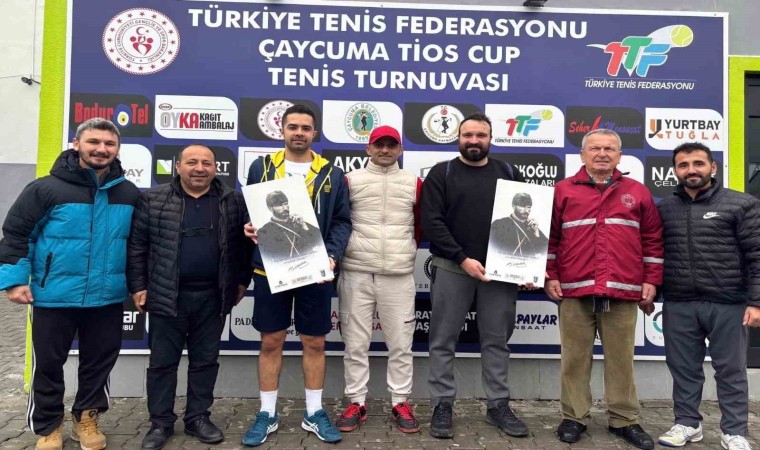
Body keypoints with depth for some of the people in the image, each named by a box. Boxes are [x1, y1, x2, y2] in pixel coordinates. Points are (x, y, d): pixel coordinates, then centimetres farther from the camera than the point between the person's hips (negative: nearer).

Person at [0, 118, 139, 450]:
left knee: (100, 360, 14)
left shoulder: (130, 194, 3)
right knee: (49, 363, 11)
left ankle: (86, 418, 34)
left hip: (108, 297, 3)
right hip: (54, 296, -2)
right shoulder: (47, 188, -8)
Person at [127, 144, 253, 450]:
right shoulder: (153, 200, 0)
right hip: (167, 296, -1)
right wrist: (138, 286, -2)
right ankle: (161, 423, 23)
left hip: (212, 298, 1)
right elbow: (136, 245, 1)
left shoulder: (233, 202, 3)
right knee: (162, 361, 8)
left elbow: (245, 244, 8)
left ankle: (198, 418, 25)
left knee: (205, 360, 11)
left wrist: (242, 281, 7)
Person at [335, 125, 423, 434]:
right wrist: (346, 248, 7)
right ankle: (356, 403, 19)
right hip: (356, 273, 0)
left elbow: (423, 225, 19)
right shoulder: (350, 180, 5)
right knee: (355, 341, 6)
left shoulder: (414, 183, 9)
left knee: (400, 342, 5)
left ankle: (401, 403, 19)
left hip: (399, 275, 1)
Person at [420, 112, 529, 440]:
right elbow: (431, 221, -7)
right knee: (444, 340, 4)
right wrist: (463, 259, -14)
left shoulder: (509, 174, 11)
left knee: (497, 340, 10)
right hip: (451, 269, -2)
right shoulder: (441, 173, 3)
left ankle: (499, 405, 23)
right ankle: (442, 405, 16)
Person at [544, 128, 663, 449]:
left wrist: (651, 281, 6)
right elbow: (549, 238, 5)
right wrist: (550, 277, -1)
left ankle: (624, 420, 23)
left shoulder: (637, 193, 11)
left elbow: (653, 240, 12)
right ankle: (574, 418, 18)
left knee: (621, 358, 10)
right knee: (575, 358, 6)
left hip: (623, 292, 2)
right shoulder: (563, 191, 5)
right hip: (575, 291, -1)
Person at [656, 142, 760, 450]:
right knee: (683, 368, 11)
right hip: (678, 306, 3)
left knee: (730, 370, 8)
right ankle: (687, 423, 26)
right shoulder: (664, 209, 9)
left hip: (728, 304, -2)